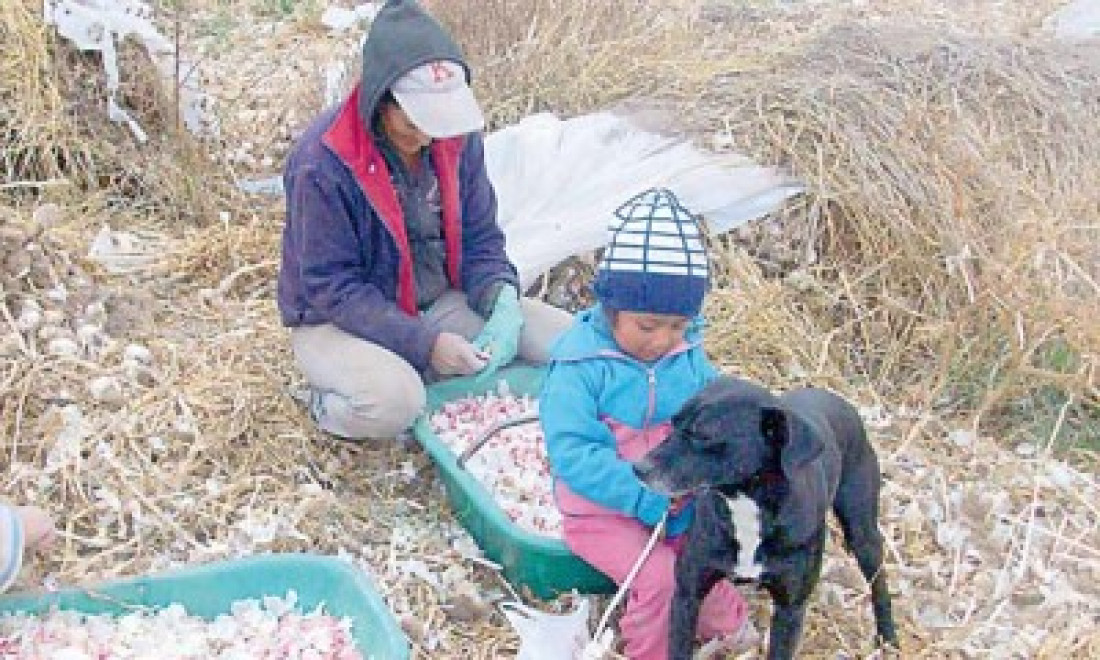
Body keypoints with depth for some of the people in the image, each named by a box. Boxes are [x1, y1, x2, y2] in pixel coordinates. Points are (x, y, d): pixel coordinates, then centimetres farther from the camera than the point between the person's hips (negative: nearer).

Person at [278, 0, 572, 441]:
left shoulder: (457, 136, -7)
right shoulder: (323, 162, -24)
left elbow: (481, 238, 2)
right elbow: (332, 288, -22)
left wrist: (504, 303, -19)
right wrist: (424, 343, -30)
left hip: (439, 303, 6)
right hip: (337, 320, -6)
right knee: (394, 402, -38)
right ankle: (327, 404, -2)